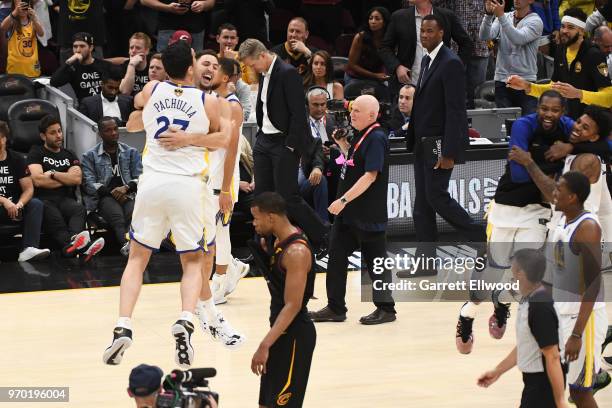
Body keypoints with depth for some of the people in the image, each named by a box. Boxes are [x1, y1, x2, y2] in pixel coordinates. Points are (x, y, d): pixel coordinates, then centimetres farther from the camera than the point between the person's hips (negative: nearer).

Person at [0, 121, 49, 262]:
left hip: (14, 207, 3)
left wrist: (19, 204, -20)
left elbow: (29, 188, 2)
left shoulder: (16, 159, 7)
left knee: (36, 204, -24)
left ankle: (28, 249, -43)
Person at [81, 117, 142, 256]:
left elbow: (139, 178, 11)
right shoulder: (90, 156, 15)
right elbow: (89, 184, 2)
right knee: (117, 216, -37)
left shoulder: (131, 152, 21)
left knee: (133, 213, -35)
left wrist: (126, 188, -11)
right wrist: (111, 192, -13)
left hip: (128, 194, 2)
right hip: (104, 197, -2)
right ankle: (126, 243, -66)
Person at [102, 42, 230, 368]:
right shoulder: (206, 102, -1)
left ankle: (122, 328, -3)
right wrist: (192, 139, 5)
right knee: (193, 261, 14)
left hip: (152, 182, 2)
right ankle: (185, 322, -11)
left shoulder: (152, 91, 5)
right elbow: (222, 139, 13)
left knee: (137, 258, 15)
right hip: (189, 185, -2)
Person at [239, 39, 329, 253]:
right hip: (265, 140, 9)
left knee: (288, 197, -8)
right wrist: (260, 138, 10)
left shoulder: (288, 74, -15)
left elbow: (298, 113, -17)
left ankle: (323, 239, 3)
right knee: (261, 196, 7)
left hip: (284, 143, -9)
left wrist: (291, 146, -17)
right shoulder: (264, 75, 12)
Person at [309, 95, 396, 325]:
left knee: (375, 260, 1)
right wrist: (342, 144, 9)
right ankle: (335, 308, 17)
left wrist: (344, 200, -23)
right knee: (336, 256, 10)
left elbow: (370, 175, -23)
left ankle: (386, 309, 11)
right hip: (348, 212, 10)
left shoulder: (376, 138, -17)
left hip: (368, 215, -10)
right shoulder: (361, 135, 12)